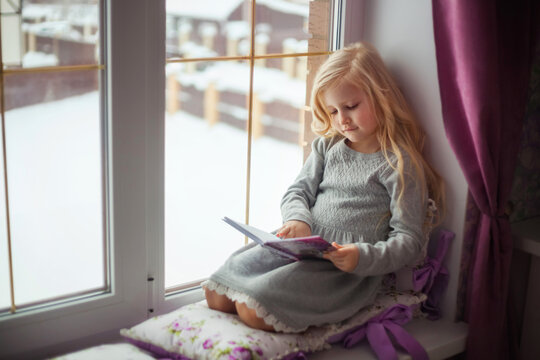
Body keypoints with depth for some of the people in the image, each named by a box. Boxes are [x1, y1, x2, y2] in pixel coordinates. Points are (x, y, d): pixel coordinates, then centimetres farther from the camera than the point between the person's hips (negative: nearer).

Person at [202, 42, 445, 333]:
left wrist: (363, 258, -24)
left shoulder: (400, 164, -3)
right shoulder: (327, 146, 17)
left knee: (255, 310, -24)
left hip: (348, 267, -6)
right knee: (218, 294, -12)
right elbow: (298, 191, 16)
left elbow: (409, 239, -6)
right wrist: (298, 220, -8)